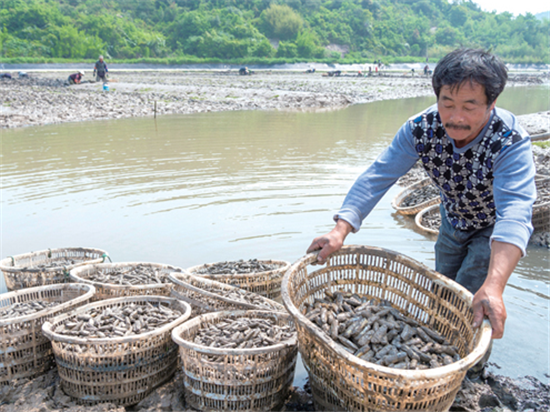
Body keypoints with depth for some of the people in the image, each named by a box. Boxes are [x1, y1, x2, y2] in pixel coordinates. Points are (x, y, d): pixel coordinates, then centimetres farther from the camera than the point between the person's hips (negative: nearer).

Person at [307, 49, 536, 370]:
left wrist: (493, 286, -64)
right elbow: (377, 177, -30)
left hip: (495, 228, -4)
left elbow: (514, 213, -50)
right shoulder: (421, 129, -28)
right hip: (454, 221, 4)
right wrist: (340, 231, -44)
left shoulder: (512, 142, -38)